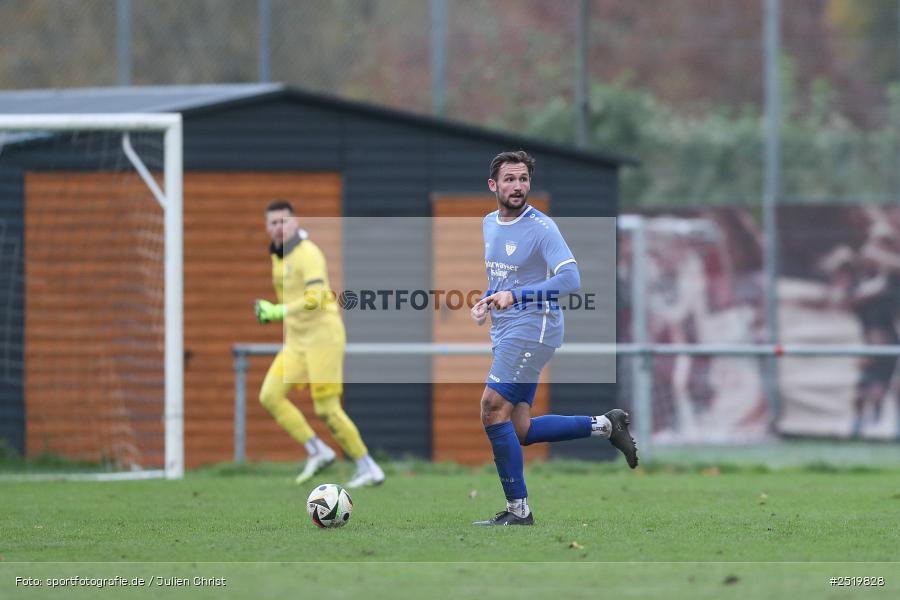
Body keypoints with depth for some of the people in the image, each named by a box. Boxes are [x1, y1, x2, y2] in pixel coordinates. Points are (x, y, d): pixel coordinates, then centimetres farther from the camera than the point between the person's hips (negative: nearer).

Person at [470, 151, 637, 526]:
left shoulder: (541, 228, -13)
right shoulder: (489, 224, 12)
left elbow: (570, 279, -24)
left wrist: (515, 296, -31)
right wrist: (486, 301, 7)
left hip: (532, 328, -9)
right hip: (504, 333, 9)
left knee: (493, 409, -15)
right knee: (520, 431, 6)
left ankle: (518, 510, -7)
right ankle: (605, 426, 20)